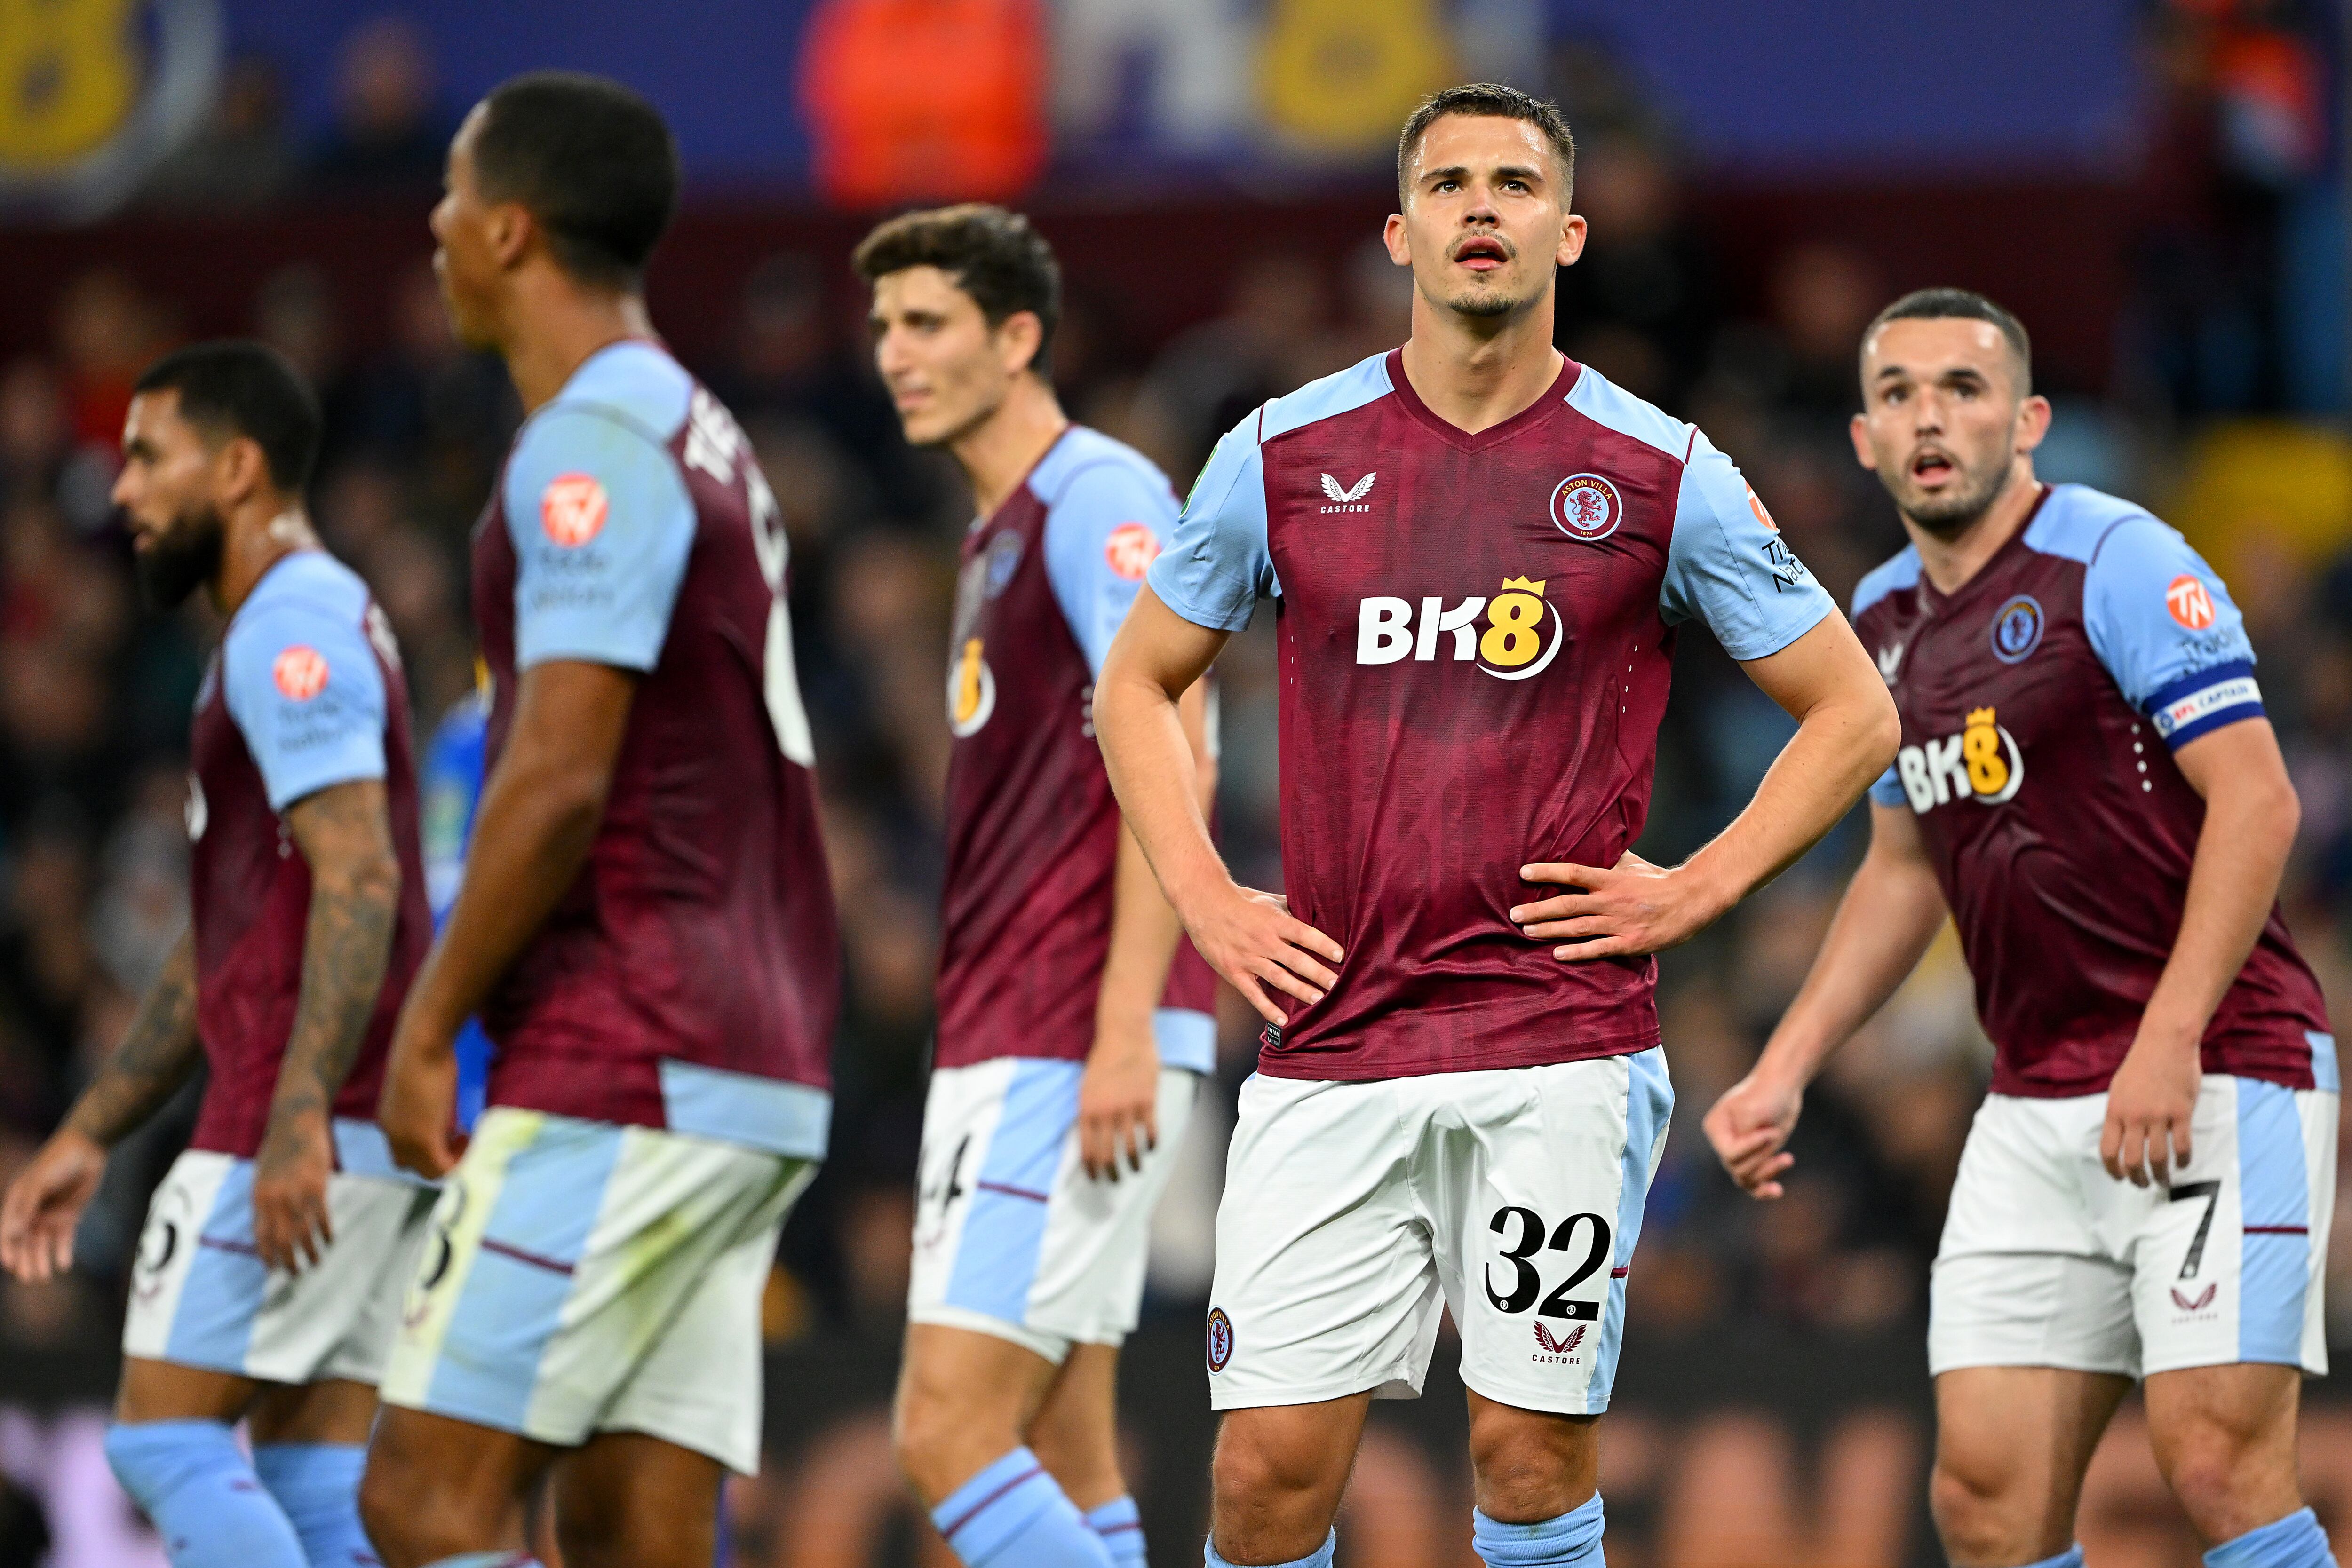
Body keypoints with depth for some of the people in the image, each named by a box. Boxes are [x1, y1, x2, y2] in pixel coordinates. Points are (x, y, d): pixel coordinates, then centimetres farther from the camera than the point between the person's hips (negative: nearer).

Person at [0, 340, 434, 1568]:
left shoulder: (290, 626, -9)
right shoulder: (315, 626, 24)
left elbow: (358, 880, -22)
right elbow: (223, 945, 27)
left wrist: (298, 1114, -30)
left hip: (312, 1120, -10)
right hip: (378, 1127, 10)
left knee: (164, 1440, -9)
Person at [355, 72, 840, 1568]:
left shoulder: (593, 447, -11)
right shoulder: (704, 438, 21)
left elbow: (560, 781, -19)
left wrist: (430, 1026, -12)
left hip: (624, 1074, -10)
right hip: (751, 1067, 10)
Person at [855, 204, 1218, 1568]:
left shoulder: (1100, 497, -8)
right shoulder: (1001, 537, 21)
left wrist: (1125, 1030, -25)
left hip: (1076, 1042, -10)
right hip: (1002, 1046, 10)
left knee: (949, 1431, -16)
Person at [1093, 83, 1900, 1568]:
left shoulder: (1661, 474, 2)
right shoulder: (1284, 454, 6)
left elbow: (1854, 716, 10)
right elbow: (1139, 683, 19)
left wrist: (1694, 890, 0)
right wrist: (1206, 899, 6)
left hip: (1565, 1041, -1)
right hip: (1331, 1039, 1)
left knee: (1534, 1445, -1)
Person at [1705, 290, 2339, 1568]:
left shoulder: (2116, 562, -9)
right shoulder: (1885, 619, 14)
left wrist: (2170, 1042, -22)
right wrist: (1784, 1072, 19)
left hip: (2215, 1078, -7)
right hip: (2036, 1111, 7)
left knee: (2219, 1461, -16)